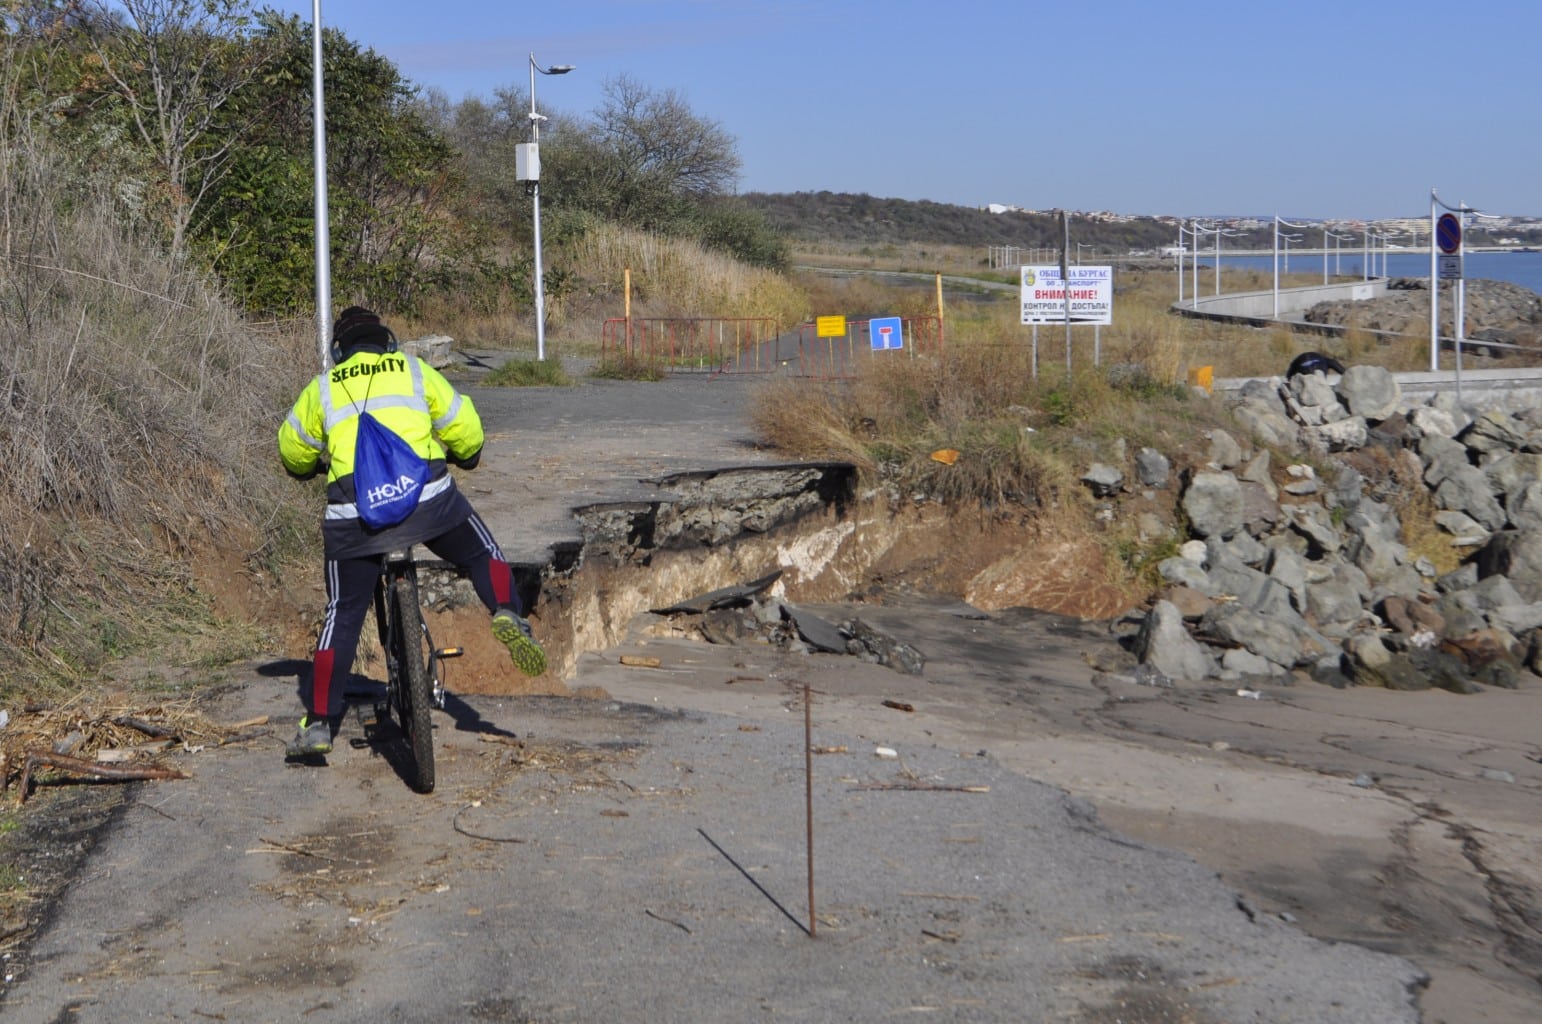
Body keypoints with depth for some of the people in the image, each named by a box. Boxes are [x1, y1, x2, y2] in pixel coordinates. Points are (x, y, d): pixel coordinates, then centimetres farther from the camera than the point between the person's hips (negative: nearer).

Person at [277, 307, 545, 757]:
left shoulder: (323, 387, 20)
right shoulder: (414, 370, 18)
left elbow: (292, 451, 30)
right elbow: (465, 429, 20)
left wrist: (312, 467, 52)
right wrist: (465, 456, 42)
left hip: (353, 509, 1)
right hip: (426, 494, -1)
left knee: (343, 614, 12)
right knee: (482, 554, 24)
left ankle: (319, 724, 13)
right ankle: (508, 615, -4)